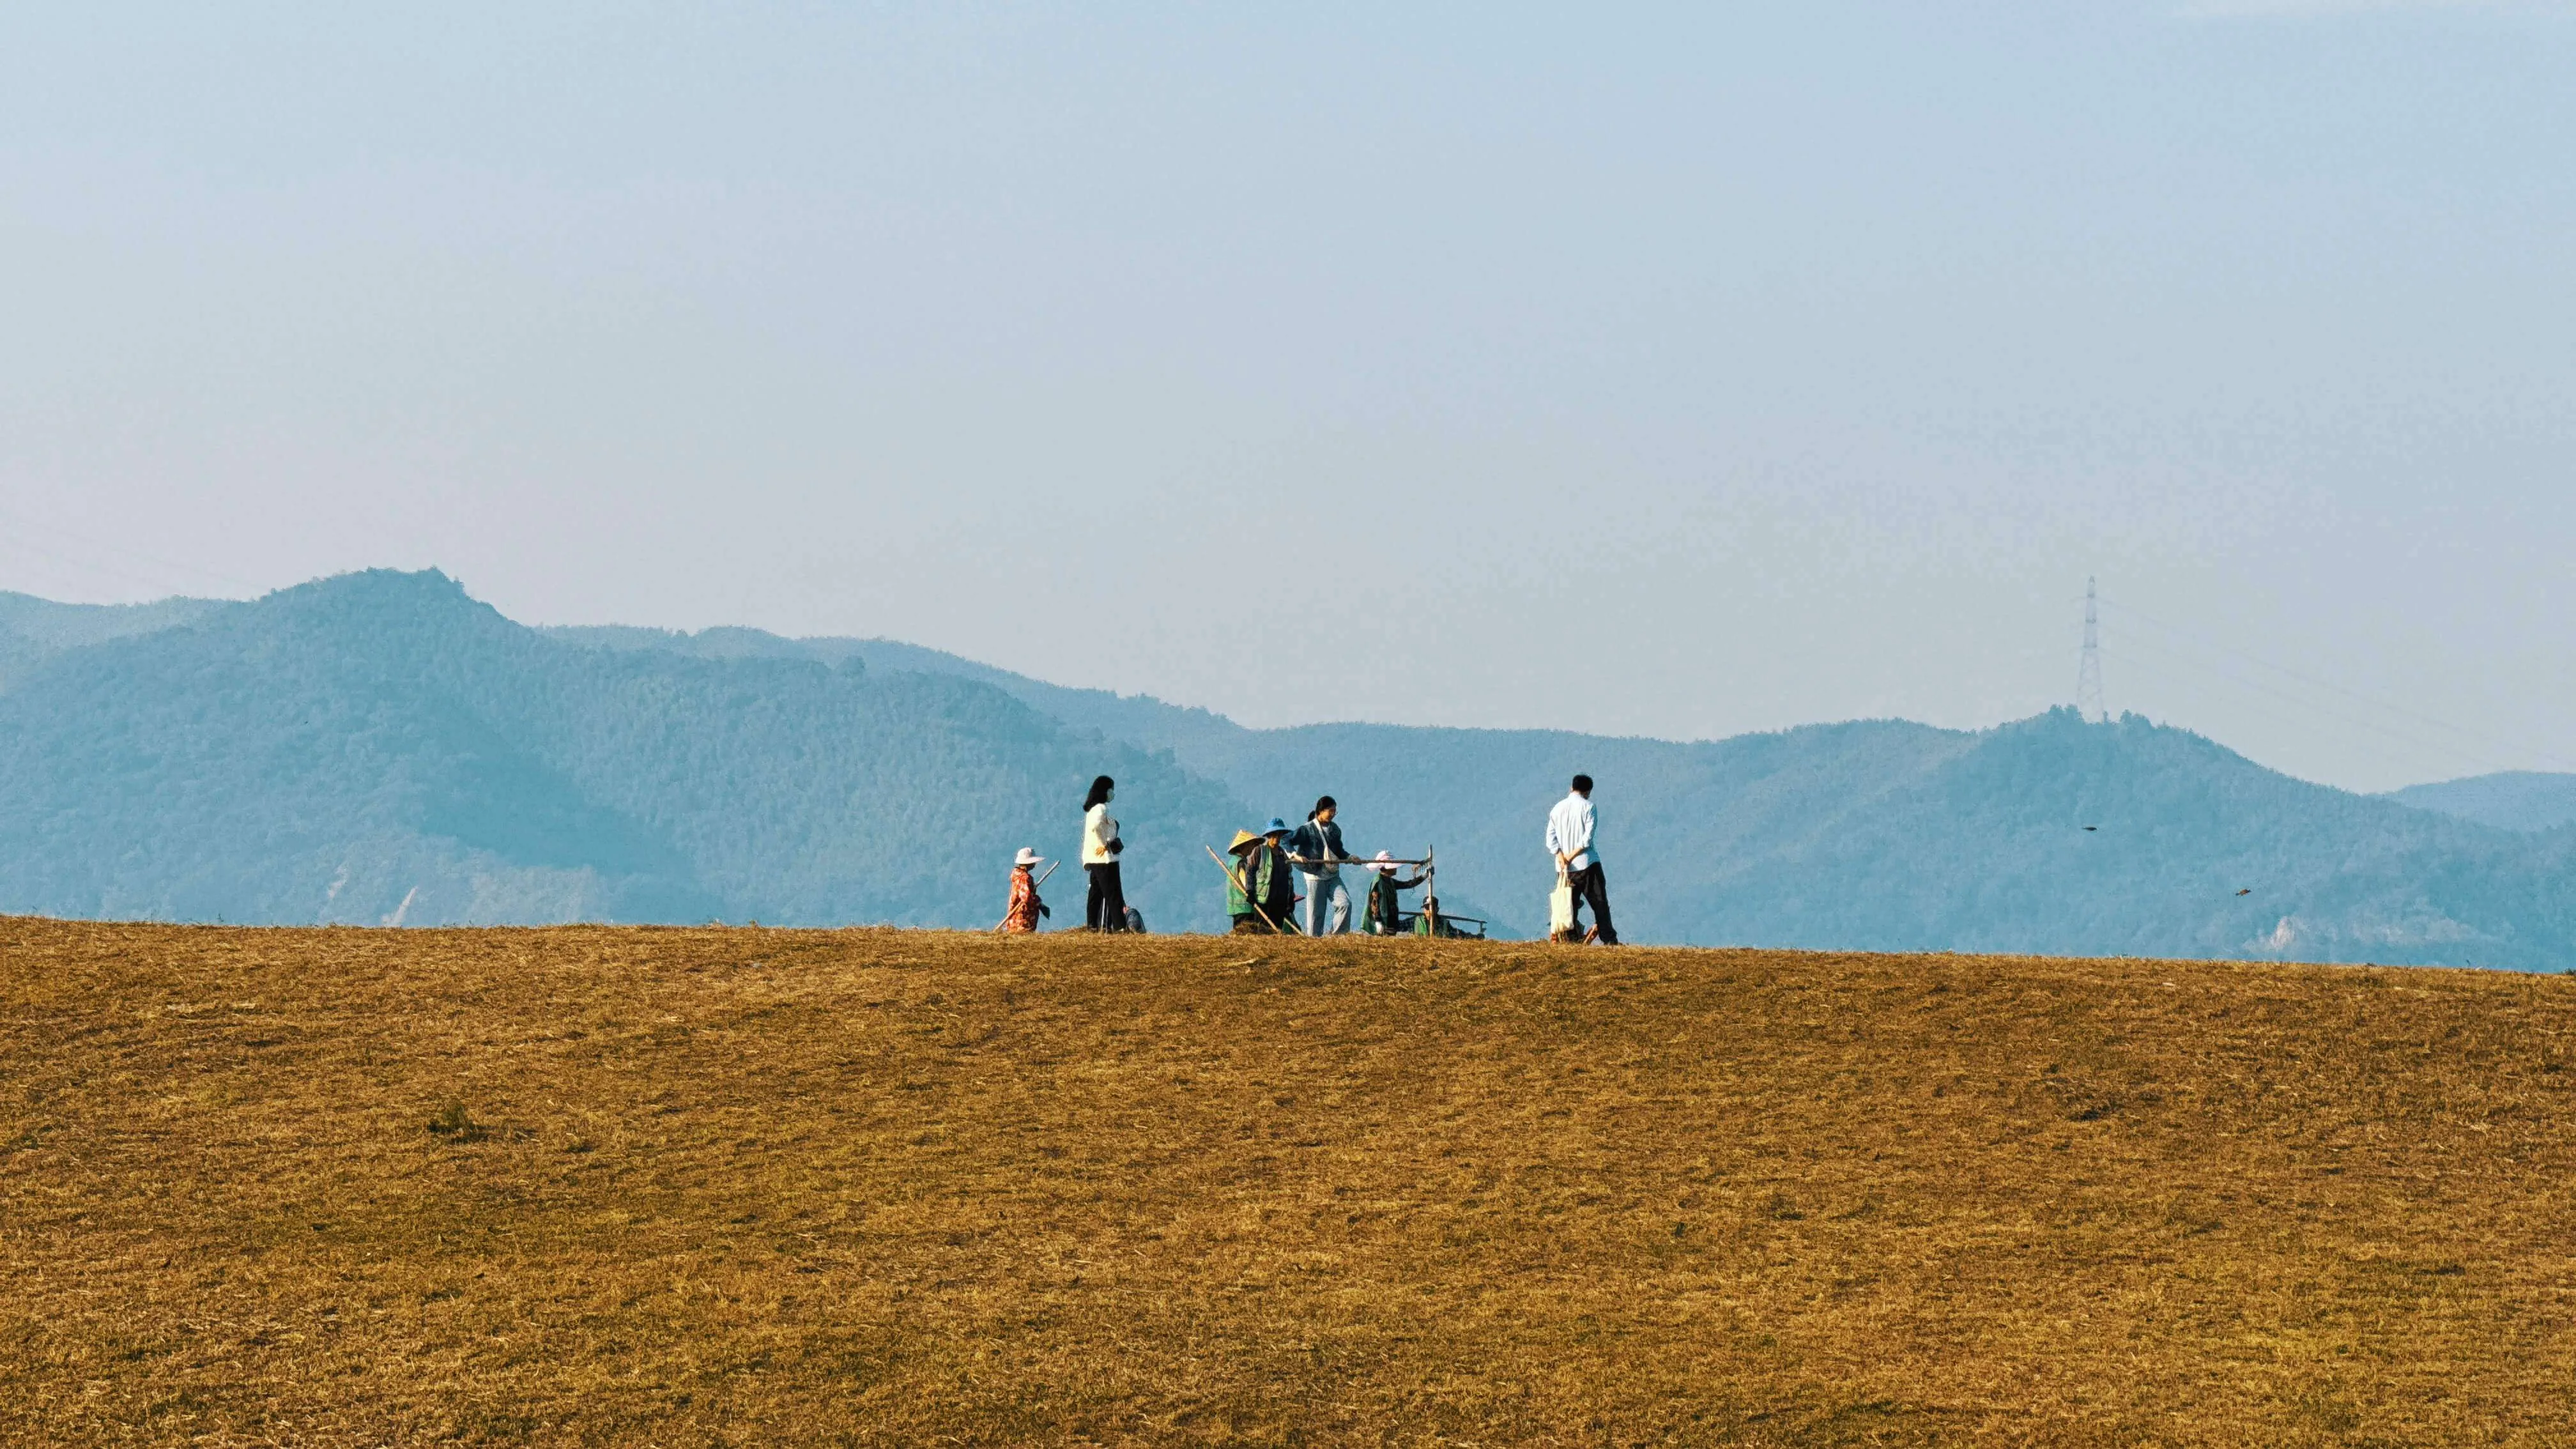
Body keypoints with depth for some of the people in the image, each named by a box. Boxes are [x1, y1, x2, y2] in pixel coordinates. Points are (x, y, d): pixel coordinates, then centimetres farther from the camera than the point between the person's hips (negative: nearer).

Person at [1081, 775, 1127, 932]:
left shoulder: (1092, 809, 17)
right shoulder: (1101, 808, -13)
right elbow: (1095, 826, -30)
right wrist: (1104, 844, -21)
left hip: (1093, 859, 9)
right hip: (1105, 859, -9)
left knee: (1096, 893, 12)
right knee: (1112, 893, -10)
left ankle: (1092, 925, 13)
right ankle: (1120, 926, -12)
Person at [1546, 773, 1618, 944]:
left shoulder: (1557, 809, 10)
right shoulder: (1587, 807, -5)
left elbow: (1551, 839, 2)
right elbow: (1588, 837, -13)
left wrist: (1561, 856, -7)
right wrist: (1573, 855, -9)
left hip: (1564, 866, 4)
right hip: (1587, 863, -4)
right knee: (1599, 903, -1)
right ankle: (1609, 939, -5)